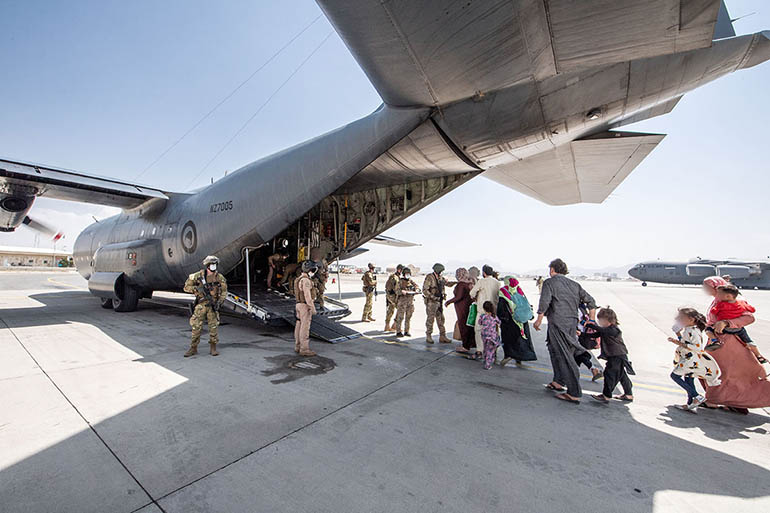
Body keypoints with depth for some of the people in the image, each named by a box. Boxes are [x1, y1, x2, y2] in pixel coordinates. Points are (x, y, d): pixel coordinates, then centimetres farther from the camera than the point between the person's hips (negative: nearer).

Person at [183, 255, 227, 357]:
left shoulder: (219, 277, -2)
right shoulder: (198, 276, -4)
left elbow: (224, 291, 3)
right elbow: (186, 287, 2)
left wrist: (219, 302, -10)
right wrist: (197, 288, -16)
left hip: (213, 305, 0)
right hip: (201, 305, 0)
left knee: (214, 326, 0)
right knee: (196, 327, 2)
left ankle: (213, 348, 12)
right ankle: (193, 348, 17)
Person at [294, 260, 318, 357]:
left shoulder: (299, 279, 12)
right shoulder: (306, 280, -20)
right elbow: (307, 296, -24)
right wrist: (313, 308, -20)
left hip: (299, 305, 10)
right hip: (305, 306, -10)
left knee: (299, 326, 13)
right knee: (305, 328, -5)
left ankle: (298, 347, 20)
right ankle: (304, 349, -1)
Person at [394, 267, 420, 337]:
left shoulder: (411, 281, 12)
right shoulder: (400, 282, -3)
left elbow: (417, 287, 5)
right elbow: (397, 291, -13)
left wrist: (416, 291, -16)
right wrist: (402, 291, -31)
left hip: (410, 302, 5)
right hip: (402, 302, -5)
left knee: (408, 317, 10)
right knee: (400, 317, -3)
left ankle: (406, 331, 21)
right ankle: (398, 332, 7)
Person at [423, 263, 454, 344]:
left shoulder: (441, 278, 10)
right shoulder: (429, 278, -12)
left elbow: (448, 283, 22)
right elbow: (424, 290, -17)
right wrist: (433, 297, -23)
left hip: (439, 301, 7)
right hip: (431, 302, -7)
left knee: (441, 319, 9)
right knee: (430, 319, 1)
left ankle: (442, 337, 15)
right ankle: (428, 336, 13)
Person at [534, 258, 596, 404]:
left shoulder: (549, 282, -4)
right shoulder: (574, 284, 16)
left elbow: (544, 302, -16)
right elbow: (590, 300, 16)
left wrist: (539, 320, -10)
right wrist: (592, 320, 22)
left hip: (558, 323, -7)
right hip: (572, 323, 7)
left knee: (565, 357, -4)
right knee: (555, 350, 20)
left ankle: (574, 393, -1)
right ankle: (558, 382, 30)